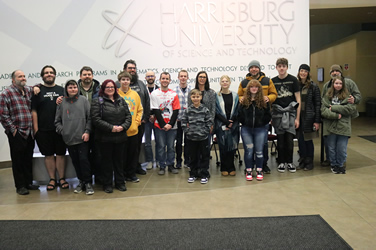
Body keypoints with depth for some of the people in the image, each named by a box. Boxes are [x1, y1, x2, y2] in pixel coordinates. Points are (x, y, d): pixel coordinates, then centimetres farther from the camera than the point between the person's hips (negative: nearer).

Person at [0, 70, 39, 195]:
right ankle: (20, 186, 13)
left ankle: (28, 182, 25)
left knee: (29, 159, 13)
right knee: (18, 160, 4)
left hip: (29, 132, 5)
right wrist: (13, 129, -11)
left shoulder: (29, 90, 10)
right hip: (16, 133, -5)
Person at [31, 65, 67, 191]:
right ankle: (52, 179, 16)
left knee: (61, 153, 5)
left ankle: (62, 178, 15)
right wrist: (35, 128, -6)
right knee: (49, 154, 6)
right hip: (44, 129, -1)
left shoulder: (61, 90, 10)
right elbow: (34, 110, 0)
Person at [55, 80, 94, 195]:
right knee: (75, 161, 10)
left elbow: (90, 118, 0)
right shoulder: (62, 102, 7)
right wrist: (62, 131, -1)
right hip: (69, 138, 3)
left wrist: (87, 131, -7)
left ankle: (88, 183, 9)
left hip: (83, 138, -3)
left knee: (84, 159, -4)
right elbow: (57, 120, 12)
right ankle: (81, 181, 24)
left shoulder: (83, 100, 2)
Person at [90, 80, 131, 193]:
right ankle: (107, 184, 17)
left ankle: (120, 183, 24)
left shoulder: (121, 101, 13)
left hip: (120, 136, 4)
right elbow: (95, 119, -12)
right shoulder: (97, 101, -2)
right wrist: (111, 128, -17)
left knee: (119, 160, 13)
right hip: (105, 138, -4)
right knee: (107, 161, 5)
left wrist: (123, 126, -10)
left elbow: (128, 116, 9)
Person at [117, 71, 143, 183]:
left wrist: (137, 122, 1)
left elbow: (140, 110, 12)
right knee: (122, 154, 5)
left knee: (133, 153, 10)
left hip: (133, 130, 4)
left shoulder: (135, 94, 7)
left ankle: (131, 174, 25)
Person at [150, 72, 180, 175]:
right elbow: (155, 111, -3)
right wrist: (163, 124, -10)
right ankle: (162, 166, 13)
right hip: (159, 125, -1)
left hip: (171, 126, 1)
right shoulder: (154, 94, 2)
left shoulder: (174, 94, 6)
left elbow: (176, 111, 2)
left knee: (171, 146, 6)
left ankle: (171, 165, 18)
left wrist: (170, 124, -8)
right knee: (161, 146, 3)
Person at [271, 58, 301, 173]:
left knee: (289, 139, -2)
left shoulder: (293, 80, 2)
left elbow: (298, 100, 1)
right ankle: (281, 162, 16)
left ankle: (289, 162, 14)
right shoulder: (273, 81, 8)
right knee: (280, 139, 4)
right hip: (277, 113, 1)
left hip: (290, 113, -1)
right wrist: (270, 117, 6)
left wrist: (297, 117, -3)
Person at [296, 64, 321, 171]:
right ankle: (302, 161, 20)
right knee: (300, 140, 7)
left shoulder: (313, 86, -3)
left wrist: (317, 121, -8)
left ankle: (309, 162, 18)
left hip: (308, 117, -3)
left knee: (308, 140, 4)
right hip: (298, 116, 3)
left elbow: (318, 104, -3)